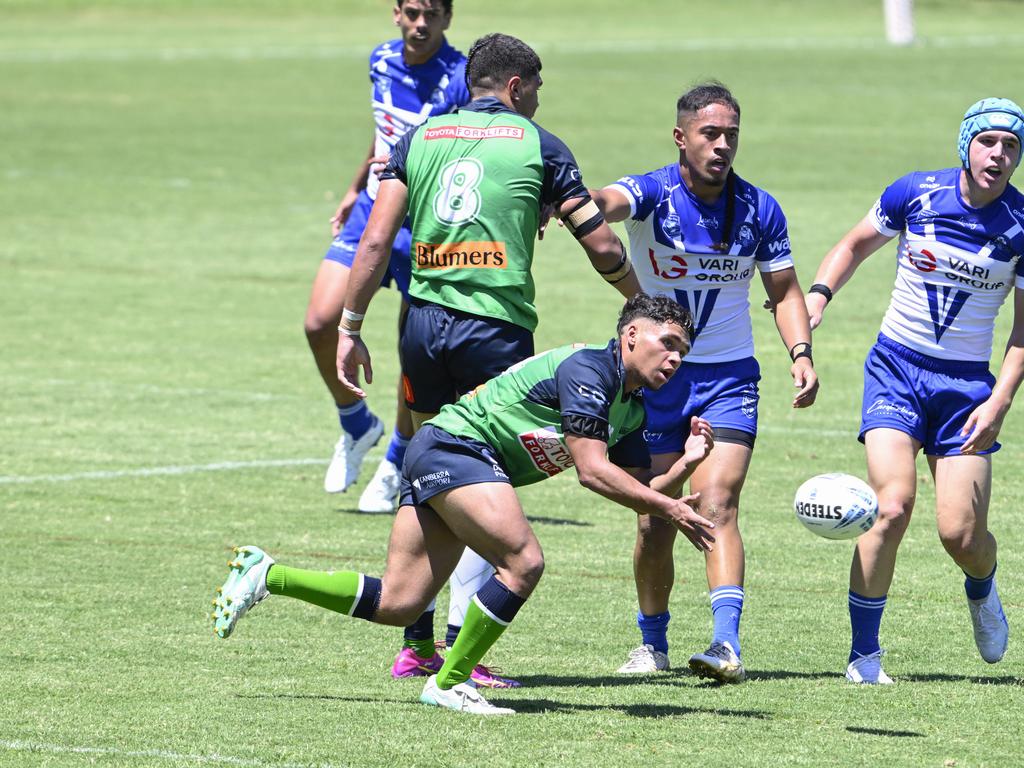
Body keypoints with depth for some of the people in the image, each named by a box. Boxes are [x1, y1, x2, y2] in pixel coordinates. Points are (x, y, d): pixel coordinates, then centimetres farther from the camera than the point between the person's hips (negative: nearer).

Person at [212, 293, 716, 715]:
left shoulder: (631, 408, 13)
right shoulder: (588, 370, -17)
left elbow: (640, 490, 13)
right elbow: (591, 471, -24)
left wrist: (686, 463, -4)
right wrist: (669, 509, -21)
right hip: (453, 447, -9)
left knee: (396, 605, 5)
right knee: (523, 562, -21)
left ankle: (264, 574, 14)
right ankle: (449, 683, -10)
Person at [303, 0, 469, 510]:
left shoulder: (460, 80, -17)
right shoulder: (382, 61, 3)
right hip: (371, 214, 5)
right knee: (320, 323, -8)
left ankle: (395, 465, 20)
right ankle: (357, 426, 18)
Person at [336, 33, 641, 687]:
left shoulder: (420, 138, 11)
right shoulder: (539, 146, 4)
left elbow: (377, 241, 3)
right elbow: (603, 247, 3)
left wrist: (351, 328, 7)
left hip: (424, 321, 4)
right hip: (497, 326, -4)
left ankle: (415, 644, 16)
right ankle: (462, 649, -7)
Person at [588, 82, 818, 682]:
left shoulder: (760, 210, -2)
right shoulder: (654, 194, -11)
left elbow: (785, 291, 8)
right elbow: (610, 201, -34)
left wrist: (801, 352, -10)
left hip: (729, 379, 0)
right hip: (656, 377, 0)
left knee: (717, 507, -17)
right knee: (656, 521, 2)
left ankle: (728, 643, -26)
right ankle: (653, 642, 22)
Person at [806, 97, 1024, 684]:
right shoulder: (914, 194, -6)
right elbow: (856, 245, 13)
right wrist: (817, 297, -4)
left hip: (967, 382, 0)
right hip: (896, 368, 0)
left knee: (962, 533, -7)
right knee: (893, 504, -20)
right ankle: (864, 655, -9)